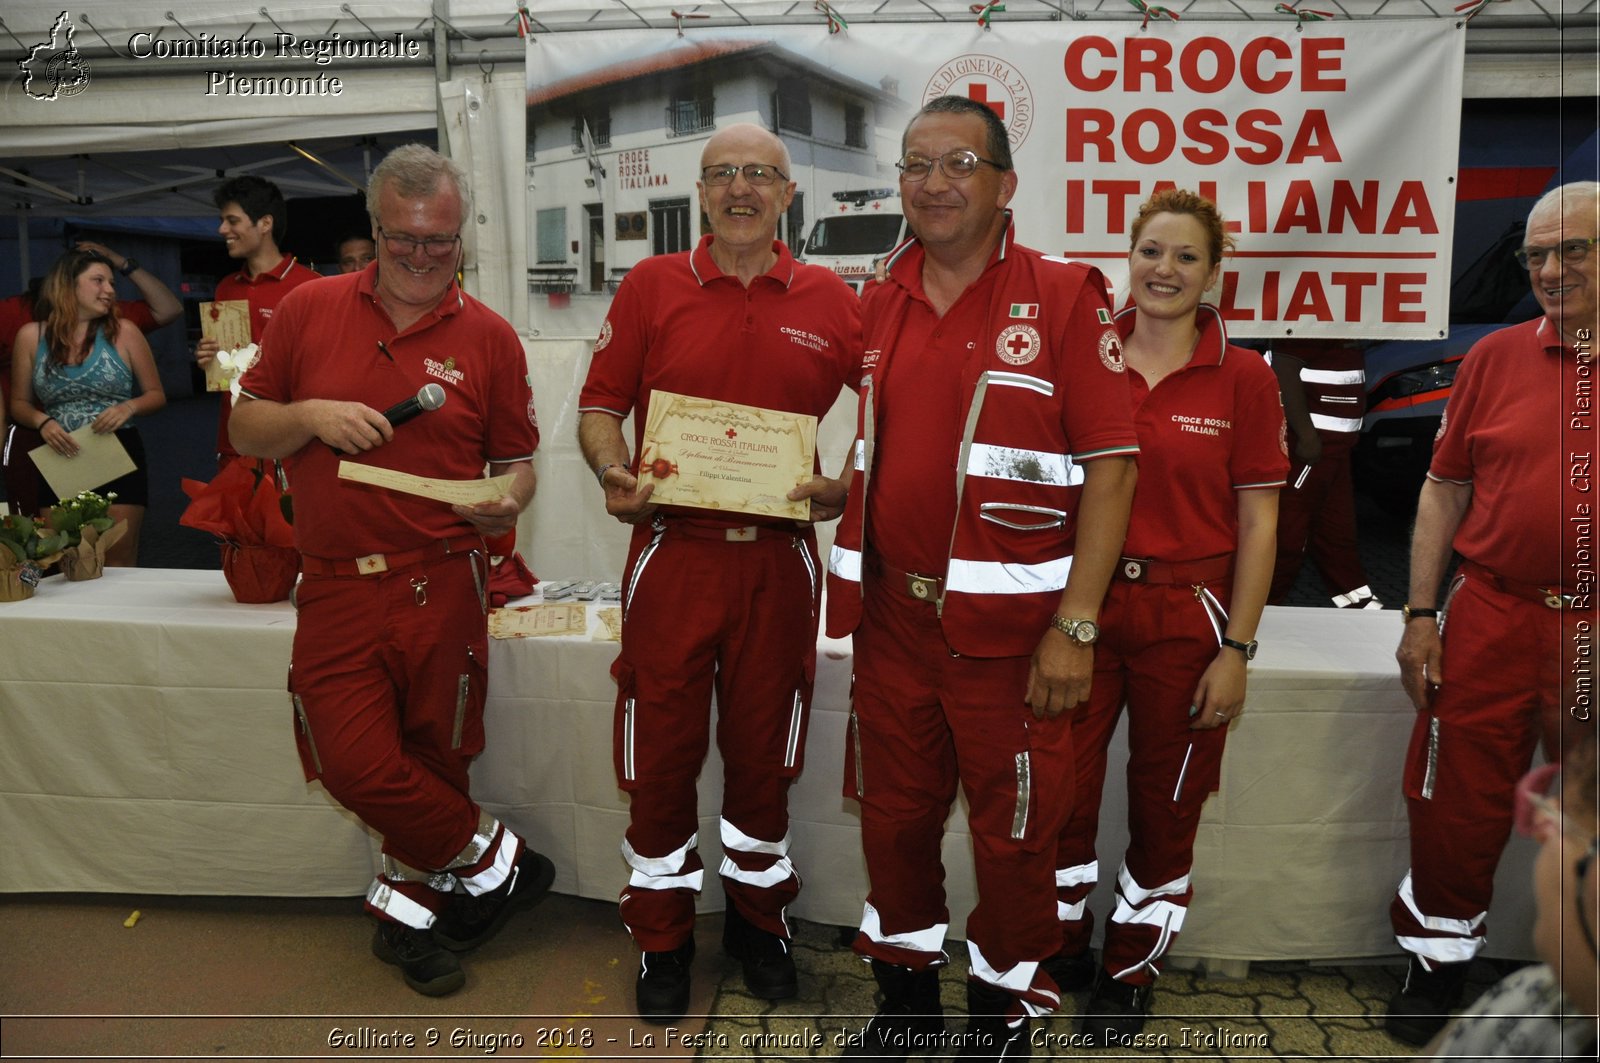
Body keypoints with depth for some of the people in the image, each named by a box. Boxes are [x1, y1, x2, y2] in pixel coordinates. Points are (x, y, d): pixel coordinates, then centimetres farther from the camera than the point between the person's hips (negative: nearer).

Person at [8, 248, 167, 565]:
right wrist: (42, 422, -12)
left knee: (118, 566, 0)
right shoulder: (30, 336, 3)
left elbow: (156, 394, 5)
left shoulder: (123, 332, 0)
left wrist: (129, 407, -15)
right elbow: (19, 404, 9)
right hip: (61, 462, 2)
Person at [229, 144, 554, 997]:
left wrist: (507, 502, -15)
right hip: (337, 590, 1)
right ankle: (492, 857, 17)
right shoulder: (308, 310, 7)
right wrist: (309, 416, -9)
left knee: (433, 762, 9)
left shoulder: (489, 336, 4)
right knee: (357, 765, -7)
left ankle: (406, 910, 34)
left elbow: (516, 461, 8)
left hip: (443, 587, 0)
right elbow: (243, 430, 11)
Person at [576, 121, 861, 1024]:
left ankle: (759, 917, 35)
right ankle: (663, 936, 28)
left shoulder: (832, 300, 6)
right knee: (663, 751, 7)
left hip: (780, 557, 1)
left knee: (765, 747, 13)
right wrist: (613, 471, -14)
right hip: (673, 551, 0)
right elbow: (601, 404, 5)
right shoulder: (651, 287, 4)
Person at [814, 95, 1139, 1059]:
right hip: (892, 611, 5)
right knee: (893, 814, 16)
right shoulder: (881, 301, 10)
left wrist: (1076, 624, -15)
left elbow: (1111, 463, -10)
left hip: (1006, 621, -5)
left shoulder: (1065, 295, -6)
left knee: (1013, 831, 9)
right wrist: (811, 492, 3)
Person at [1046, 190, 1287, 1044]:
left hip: (1187, 615, -1)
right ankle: (1058, 951, 32)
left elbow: (1257, 524, -3)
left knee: (1164, 807, 13)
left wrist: (1236, 649, -7)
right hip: (1083, 603, 1)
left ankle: (1130, 972, 34)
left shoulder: (1242, 378, -3)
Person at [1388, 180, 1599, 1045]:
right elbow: (1445, 489, 5)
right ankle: (1439, 956, 30)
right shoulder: (1496, 357, 3)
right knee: (1456, 811, 8)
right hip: (1490, 618, 1)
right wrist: (1420, 614, 0)